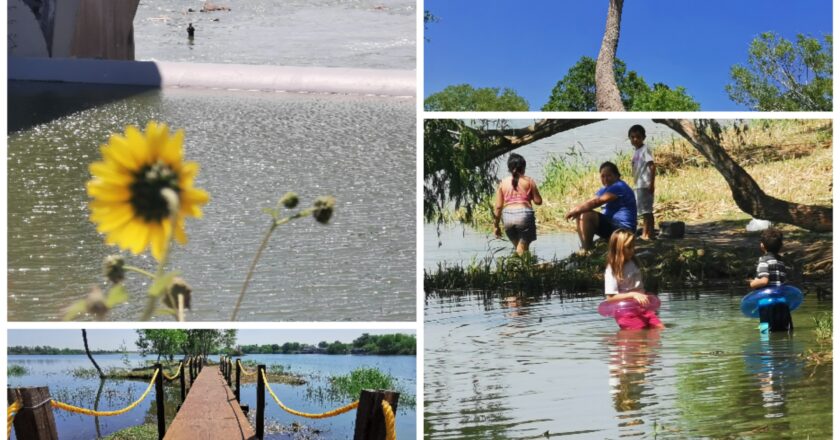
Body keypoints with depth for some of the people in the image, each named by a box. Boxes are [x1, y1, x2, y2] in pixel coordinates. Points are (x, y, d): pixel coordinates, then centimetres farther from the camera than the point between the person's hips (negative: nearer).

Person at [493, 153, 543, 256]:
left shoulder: (503, 183, 7)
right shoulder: (529, 181, 1)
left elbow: (498, 206, 4)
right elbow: (538, 201, 0)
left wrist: (495, 225, 11)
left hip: (507, 217, 3)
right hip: (524, 215, -3)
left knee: (517, 247, 20)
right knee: (522, 250, -2)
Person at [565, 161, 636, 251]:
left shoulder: (618, 187, -16)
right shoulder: (607, 189, 18)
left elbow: (596, 202, -23)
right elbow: (591, 202, 8)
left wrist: (575, 211, -19)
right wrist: (576, 211, -10)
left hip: (622, 228, -11)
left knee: (586, 216, -23)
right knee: (581, 216, 12)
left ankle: (587, 251, -19)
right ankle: (584, 248, 3)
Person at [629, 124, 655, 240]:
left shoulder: (645, 150, -10)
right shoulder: (636, 151, 15)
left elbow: (652, 166, -16)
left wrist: (651, 184, -21)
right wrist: (635, 185, 16)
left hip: (645, 185, -9)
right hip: (638, 186, 9)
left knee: (647, 210, -7)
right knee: (643, 210, 13)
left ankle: (650, 233, -5)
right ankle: (645, 233, 19)